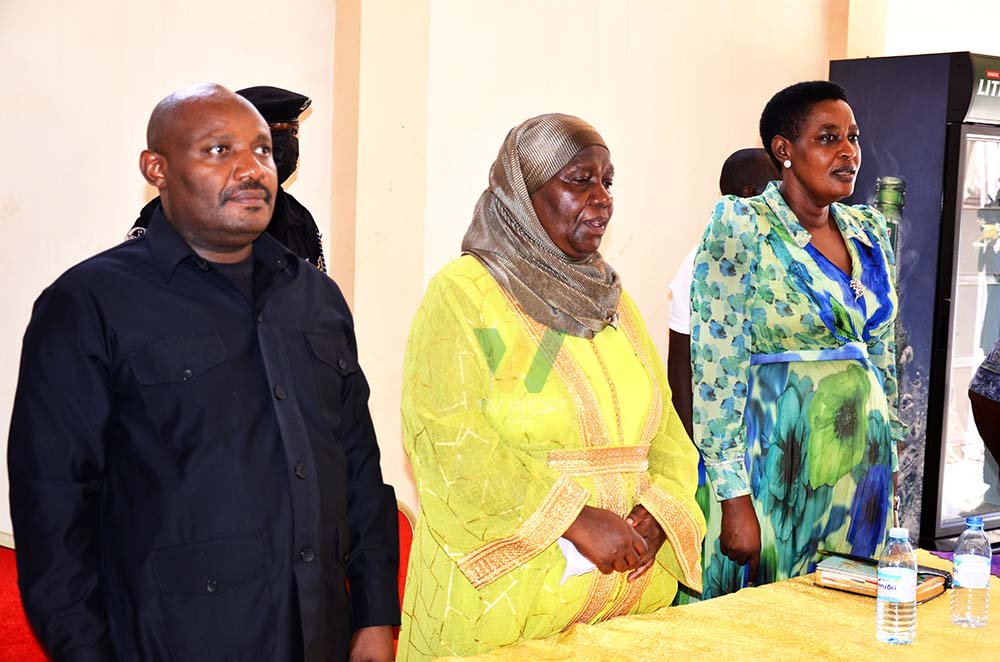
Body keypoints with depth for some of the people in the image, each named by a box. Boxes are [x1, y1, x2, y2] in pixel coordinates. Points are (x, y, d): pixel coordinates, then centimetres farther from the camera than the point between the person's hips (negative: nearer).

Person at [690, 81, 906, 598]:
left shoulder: (869, 231, 8)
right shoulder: (742, 229, -11)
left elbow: (883, 358, 16)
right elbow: (716, 371, -14)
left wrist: (889, 469, 16)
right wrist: (735, 499, -17)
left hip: (863, 463, 6)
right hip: (779, 466, -6)